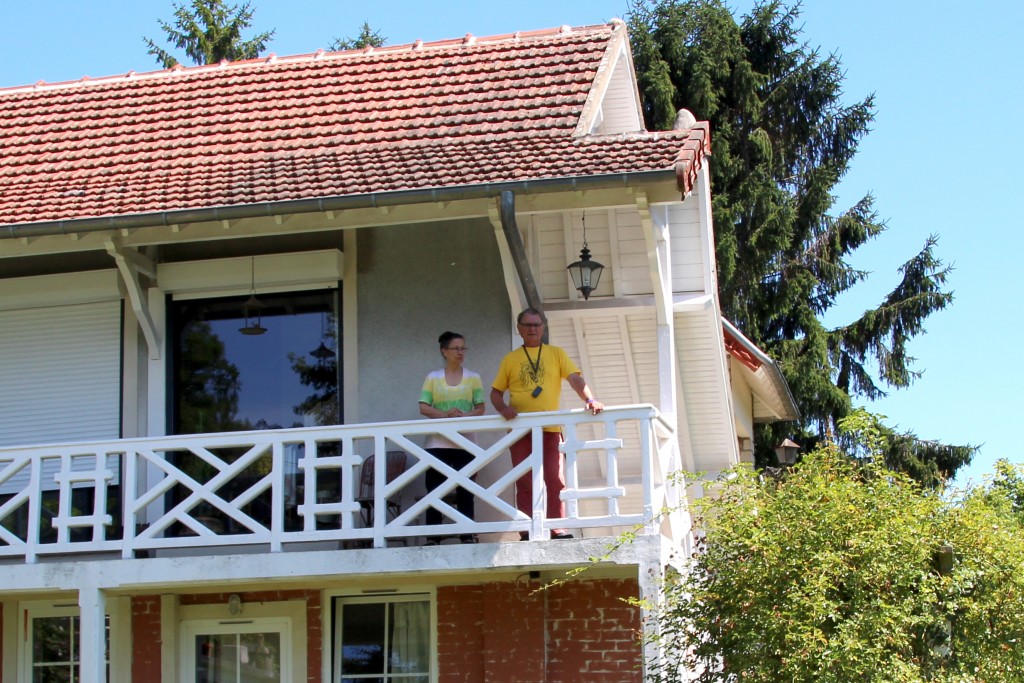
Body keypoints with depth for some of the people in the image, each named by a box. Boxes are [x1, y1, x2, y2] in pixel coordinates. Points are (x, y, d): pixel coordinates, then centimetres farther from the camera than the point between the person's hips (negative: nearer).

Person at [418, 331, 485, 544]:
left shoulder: (473, 378, 8)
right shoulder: (433, 378, 6)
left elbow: (480, 408, 4)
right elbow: (423, 408, 0)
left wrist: (465, 416, -17)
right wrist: (445, 414, -16)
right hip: (437, 443, 0)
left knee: (465, 491, 2)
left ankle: (467, 535, 6)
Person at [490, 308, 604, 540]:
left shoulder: (556, 354, 11)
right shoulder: (510, 359, 13)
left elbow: (575, 379, -1)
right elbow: (496, 392, 14)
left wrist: (590, 399, -19)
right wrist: (502, 408, -8)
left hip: (550, 428, -1)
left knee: (556, 481, -5)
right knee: (524, 483, 1)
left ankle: (559, 531, -1)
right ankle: (527, 534, 3)